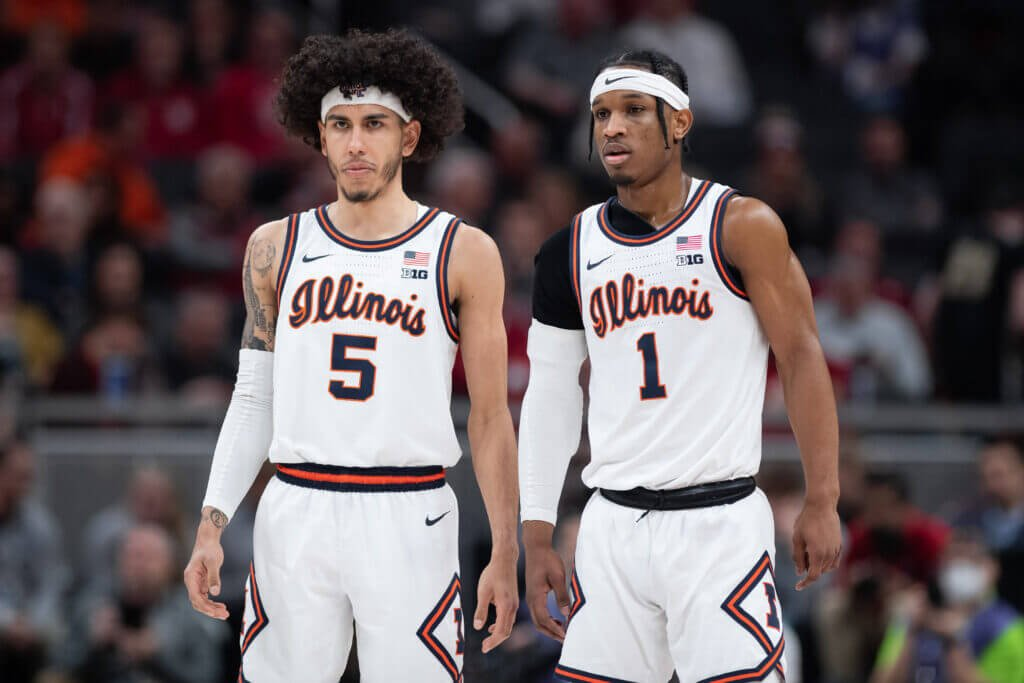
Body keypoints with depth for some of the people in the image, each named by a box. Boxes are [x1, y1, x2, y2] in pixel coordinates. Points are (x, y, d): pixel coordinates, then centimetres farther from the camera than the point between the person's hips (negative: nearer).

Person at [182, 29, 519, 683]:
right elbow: (254, 400, 14)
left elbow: (490, 417, 5)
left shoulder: (463, 254, 3)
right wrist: (212, 526, 5)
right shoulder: (277, 248, 10)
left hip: (409, 519, -2)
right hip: (295, 516, 2)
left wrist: (505, 555, 0)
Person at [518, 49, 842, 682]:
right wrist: (537, 536, 9)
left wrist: (822, 501, -9)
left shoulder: (742, 227, -3)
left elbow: (802, 358, -3)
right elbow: (551, 396, 14)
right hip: (614, 527, 4)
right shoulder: (571, 251, 9)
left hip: (719, 518, -4)